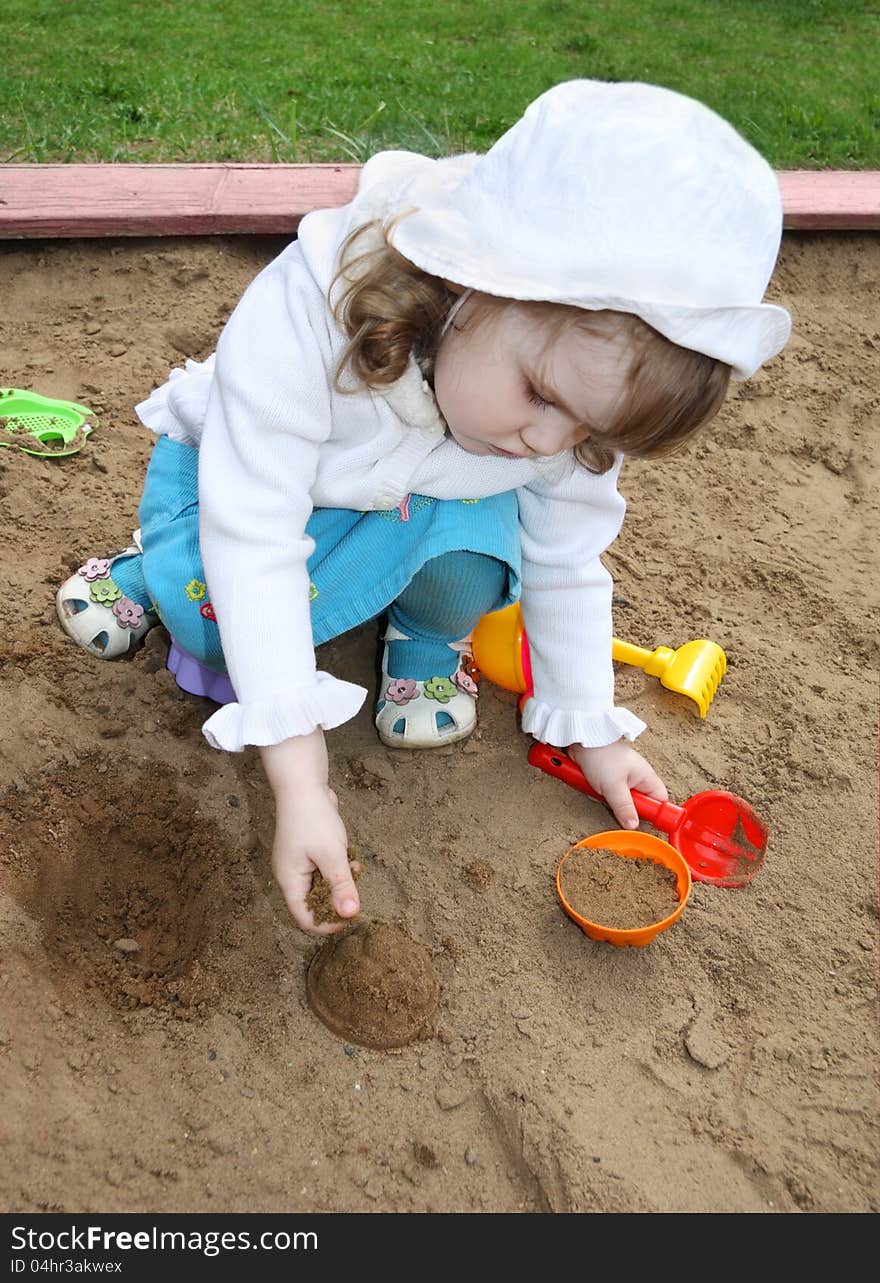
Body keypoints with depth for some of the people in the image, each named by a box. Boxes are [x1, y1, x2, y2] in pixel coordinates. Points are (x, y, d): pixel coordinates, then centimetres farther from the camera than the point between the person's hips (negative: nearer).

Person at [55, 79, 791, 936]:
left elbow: (567, 566, -11)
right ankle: (157, 568, 9)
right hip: (244, 472, -1)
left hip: (427, 501, 2)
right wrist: (300, 784, -42)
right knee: (206, 609, -27)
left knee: (468, 563, -30)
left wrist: (592, 733, -4)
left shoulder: (584, 389, -26)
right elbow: (254, 545, -40)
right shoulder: (302, 315, -42)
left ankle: (425, 638, 5)